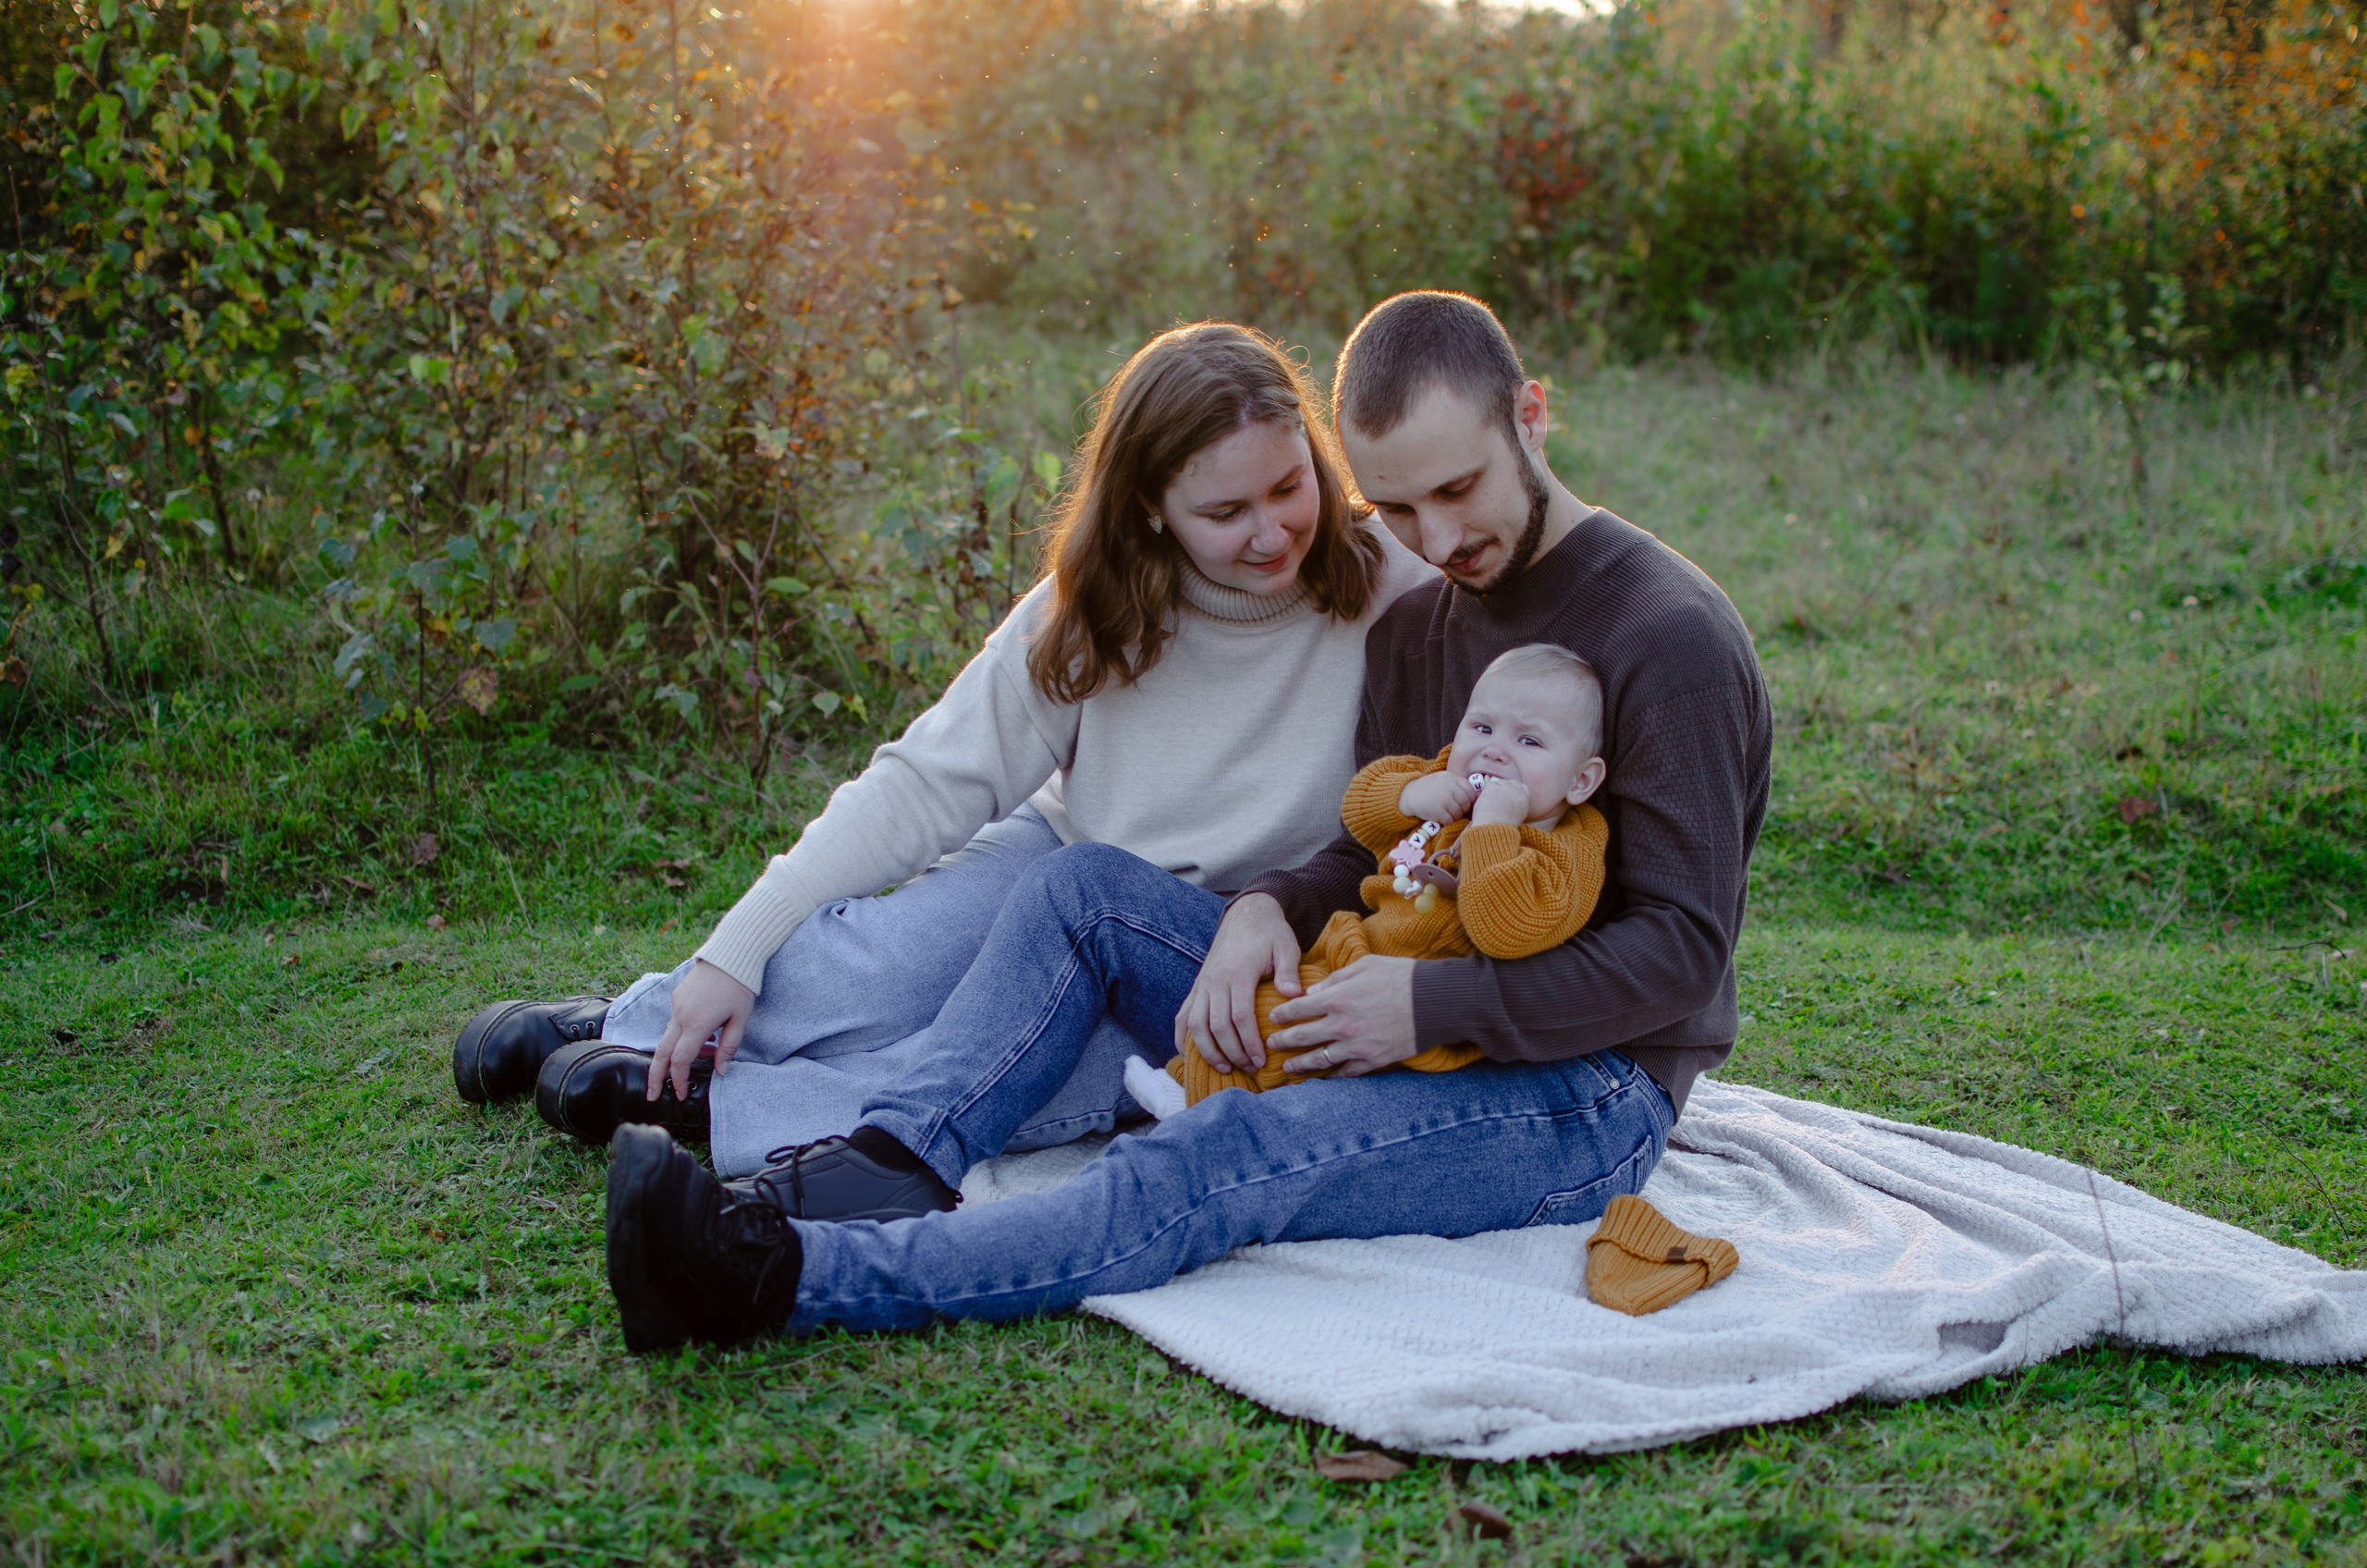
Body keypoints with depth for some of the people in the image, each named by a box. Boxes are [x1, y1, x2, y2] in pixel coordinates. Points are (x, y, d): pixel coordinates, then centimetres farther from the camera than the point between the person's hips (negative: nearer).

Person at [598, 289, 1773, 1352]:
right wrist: (1270, 908, -10)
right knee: (1086, 887, -5)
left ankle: (789, 1275, -44)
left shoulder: (1667, 637, -14)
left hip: (1589, 1095, -8)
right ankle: (890, 1164, -24)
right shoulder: (1417, 622, 11)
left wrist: (1433, 1003, -24)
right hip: (1419, 1032, 8)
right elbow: (1378, 855, 12)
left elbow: (1678, 950, -17)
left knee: (1218, 1163, -33)